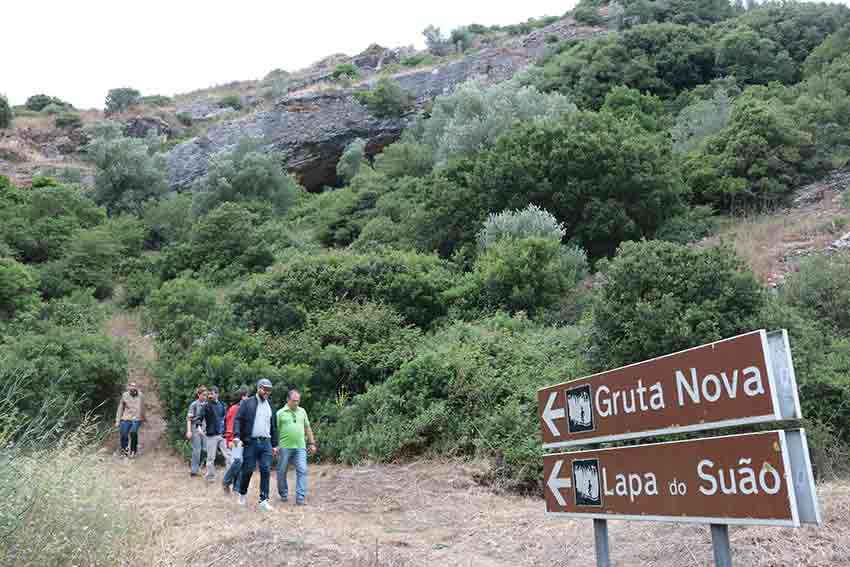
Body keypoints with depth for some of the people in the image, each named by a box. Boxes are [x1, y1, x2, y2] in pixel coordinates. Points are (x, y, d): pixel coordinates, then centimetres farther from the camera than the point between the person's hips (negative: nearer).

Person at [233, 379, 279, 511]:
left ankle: (264, 500, 3)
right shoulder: (247, 403, 1)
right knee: (248, 470, 3)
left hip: (266, 443, 4)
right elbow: (238, 420, -6)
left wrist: (274, 444, 18)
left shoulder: (270, 406, 16)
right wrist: (236, 435, -22)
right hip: (251, 442, -4)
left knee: (266, 471, -2)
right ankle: (242, 493, 27)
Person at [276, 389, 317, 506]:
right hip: (285, 447, -2)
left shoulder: (302, 411, 12)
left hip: (300, 447, 2)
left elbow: (307, 428, 18)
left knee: (302, 471, -7)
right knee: (282, 472, 8)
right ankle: (283, 495, 26)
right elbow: (275, 430, -1)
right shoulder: (280, 413, 1)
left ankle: (300, 497, -5)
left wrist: (312, 443, 15)